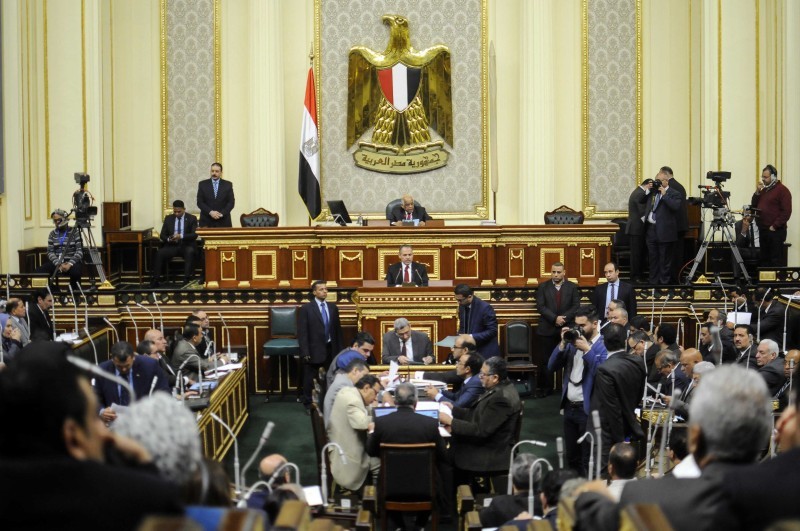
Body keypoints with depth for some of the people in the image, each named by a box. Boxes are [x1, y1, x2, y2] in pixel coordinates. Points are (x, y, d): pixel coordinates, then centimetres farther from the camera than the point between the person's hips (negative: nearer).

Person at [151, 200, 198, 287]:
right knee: (159, 253, -26)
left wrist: (181, 236, -25)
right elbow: (162, 235, 11)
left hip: (186, 246, -2)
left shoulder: (192, 218, 4)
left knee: (190, 252, -37)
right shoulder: (168, 218, 12)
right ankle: (155, 280, -26)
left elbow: (194, 235, -8)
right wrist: (168, 239, -14)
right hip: (172, 245, 2)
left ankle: (187, 279, -37)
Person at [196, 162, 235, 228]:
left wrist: (222, 213, -11)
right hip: (207, 221, 0)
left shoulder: (228, 185, 7)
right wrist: (210, 212, -13)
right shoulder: (202, 184, 6)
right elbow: (199, 202, 1)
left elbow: (231, 202, 3)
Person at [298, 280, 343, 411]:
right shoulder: (306, 308, -6)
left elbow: (337, 329, 11)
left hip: (330, 349, 4)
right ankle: (308, 405, 18)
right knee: (310, 379, 6)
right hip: (314, 350, -4)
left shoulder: (333, 307, 8)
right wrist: (305, 352, -15)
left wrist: (339, 349, 7)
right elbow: (302, 332, -9)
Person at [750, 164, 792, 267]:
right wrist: (757, 192, 4)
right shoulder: (764, 190, 18)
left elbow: (786, 211, -14)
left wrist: (774, 226, -17)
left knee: (777, 261, -7)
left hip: (775, 231, -8)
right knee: (764, 259, 10)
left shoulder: (782, 190, -7)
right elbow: (754, 206, 19)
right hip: (762, 230, 8)